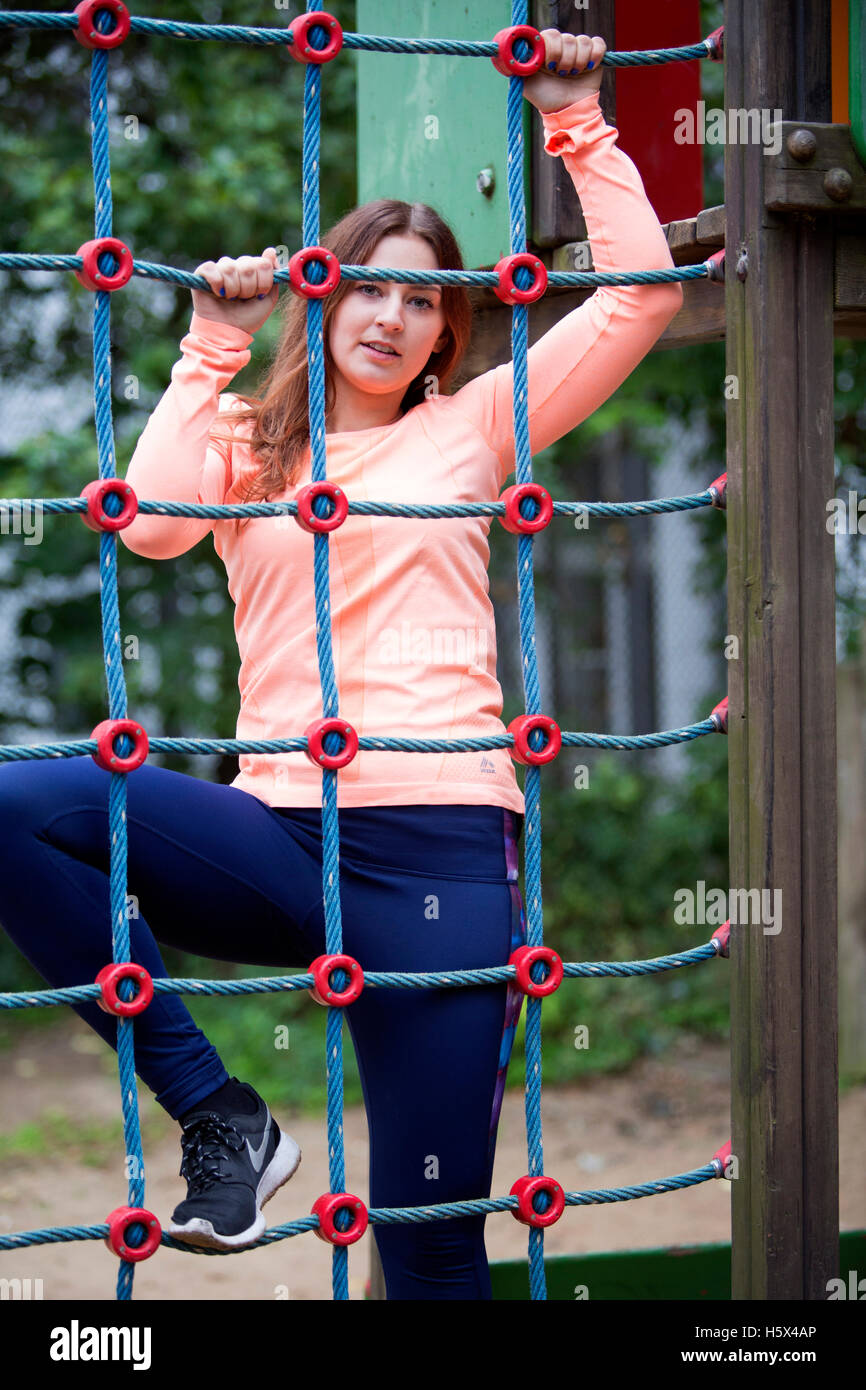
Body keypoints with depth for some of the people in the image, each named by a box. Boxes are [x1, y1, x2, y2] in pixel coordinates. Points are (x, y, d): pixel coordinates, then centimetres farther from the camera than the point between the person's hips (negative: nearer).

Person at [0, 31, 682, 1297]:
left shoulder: (470, 428, 14)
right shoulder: (247, 443, 16)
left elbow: (643, 292, 9)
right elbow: (151, 523, -6)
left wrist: (578, 127, 7)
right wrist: (212, 349, -1)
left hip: (441, 845, -1)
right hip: (280, 837, 1)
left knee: (431, 1236, -4)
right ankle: (217, 1113, -15)